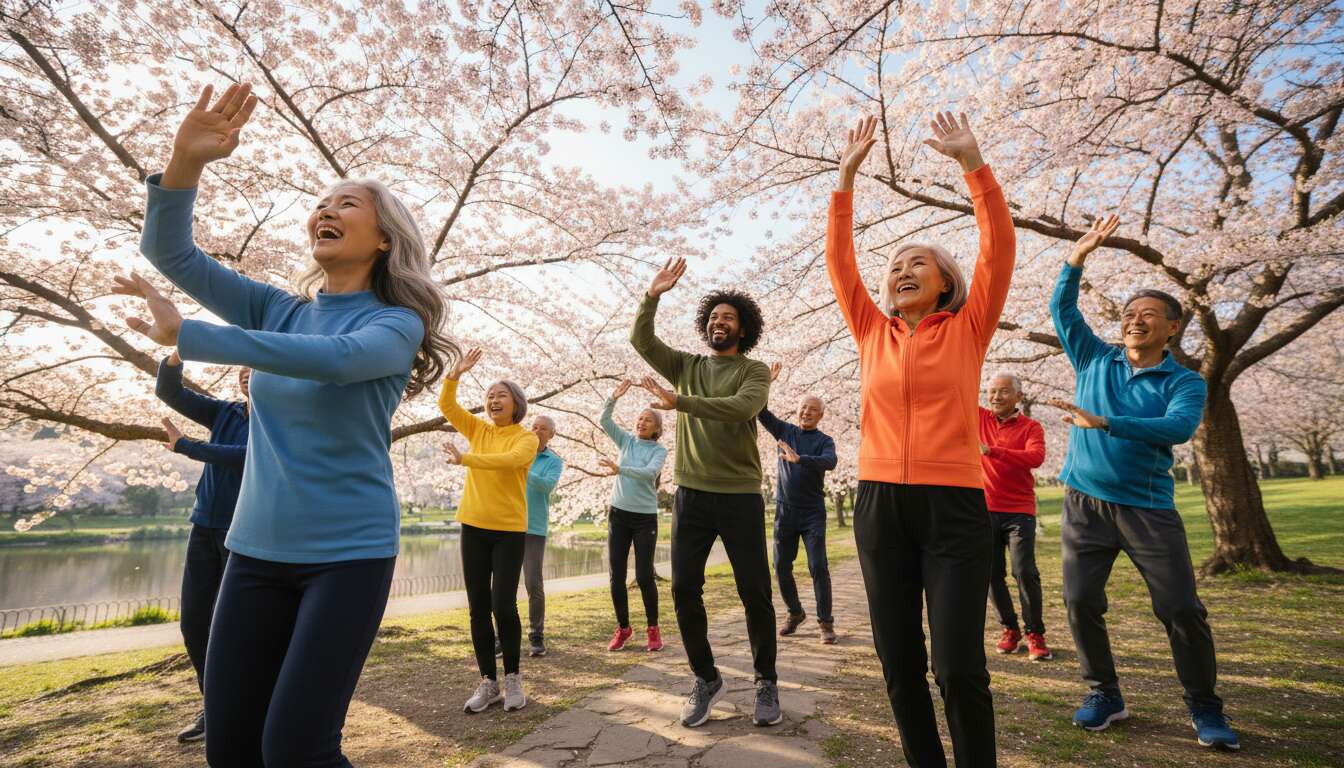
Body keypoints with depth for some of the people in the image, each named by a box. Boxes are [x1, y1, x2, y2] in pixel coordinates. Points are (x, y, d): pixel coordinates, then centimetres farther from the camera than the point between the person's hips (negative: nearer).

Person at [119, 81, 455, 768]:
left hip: (349, 552, -5)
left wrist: (184, 335, -24)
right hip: (258, 549, 5)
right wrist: (186, 161, -14)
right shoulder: (277, 309, 8)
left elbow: (332, 358, -28)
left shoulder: (395, 325, -8)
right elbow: (170, 253, 2)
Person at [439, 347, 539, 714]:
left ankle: (512, 679, 14)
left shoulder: (526, 438, -5)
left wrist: (464, 458, -29)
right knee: (478, 608, 6)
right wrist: (456, 373, -11)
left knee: (503, 605, -6)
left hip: (509, 531, -4)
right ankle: (488, 683, 17)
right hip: (474, 527, 4)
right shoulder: (478, 429, 9)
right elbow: (446, 405, 2)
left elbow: (509, 460, -25)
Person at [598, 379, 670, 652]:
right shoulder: (626, 441, 6)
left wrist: (619, 469, -33)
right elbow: (604, 420, -4)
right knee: (616, 575, 5)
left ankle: (653, 629, 16)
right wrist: (614, 397, -19)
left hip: (645, 517, -3)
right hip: (618, 514, 3)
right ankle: (622, 628, 20)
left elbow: (649, 472, -21)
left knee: (644, 576, -2)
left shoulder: (659, 450, -3)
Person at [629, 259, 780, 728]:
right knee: (684, 590, 2)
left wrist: (679, 402, -28)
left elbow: (742, 408, -21)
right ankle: (706, 680, 20)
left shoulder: (754, 371, 1)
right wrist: (652, 296, -13)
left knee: (754, 592, 2)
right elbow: (641, 341, 0)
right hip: (691, 494, 3)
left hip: (740, 495, -3)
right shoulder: (686, 366, 12)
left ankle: (766, 683, 22)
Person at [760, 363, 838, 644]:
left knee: (818, 567, -7)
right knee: (781, 566, 7)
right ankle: (795, 613, 25)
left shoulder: (824, 441, -2)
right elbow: (761, 412, -1)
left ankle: (825, 622, 4)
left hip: (812, 513, -3)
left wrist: (799, 459, -39)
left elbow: (829, 462, -23)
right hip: (785, 511, 3)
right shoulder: (785, 432, 7)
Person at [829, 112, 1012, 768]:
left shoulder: (966, 329, 5)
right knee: (900, 665, 9)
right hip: (879, 505, 3)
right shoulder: (873, 333, 11)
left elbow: (999, 247, -4)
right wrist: (847, 177, 4)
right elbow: (838, 262, 8)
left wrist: (972, 161, -7)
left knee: (959, 668, -6)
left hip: (953, 505, -3)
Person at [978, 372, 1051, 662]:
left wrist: (991, 451, -33)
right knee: (992, 573, 5)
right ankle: (1010, 629, 21)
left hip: (1020, 511, -2)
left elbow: (1036, 457, -22)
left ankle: (1035, 634, 7)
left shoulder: (1031, 427, -3)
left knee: (1025, 571, -8)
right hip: (985, 509, 3)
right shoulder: (979, 418, 6)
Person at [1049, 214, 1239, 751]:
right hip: (1084, 501, 2)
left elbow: (1178, 428, -21)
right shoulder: (1095, 361, 8)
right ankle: (1104, 695, 18)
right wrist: (1078, 258, -6)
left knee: (1182, 610, 0)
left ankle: (1205, 709, 20)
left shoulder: (1184, 382, -1)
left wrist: (1104, 423, -30)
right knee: (1081, 602, 1)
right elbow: (1062, 309, 5)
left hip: (1148, 507, -2)